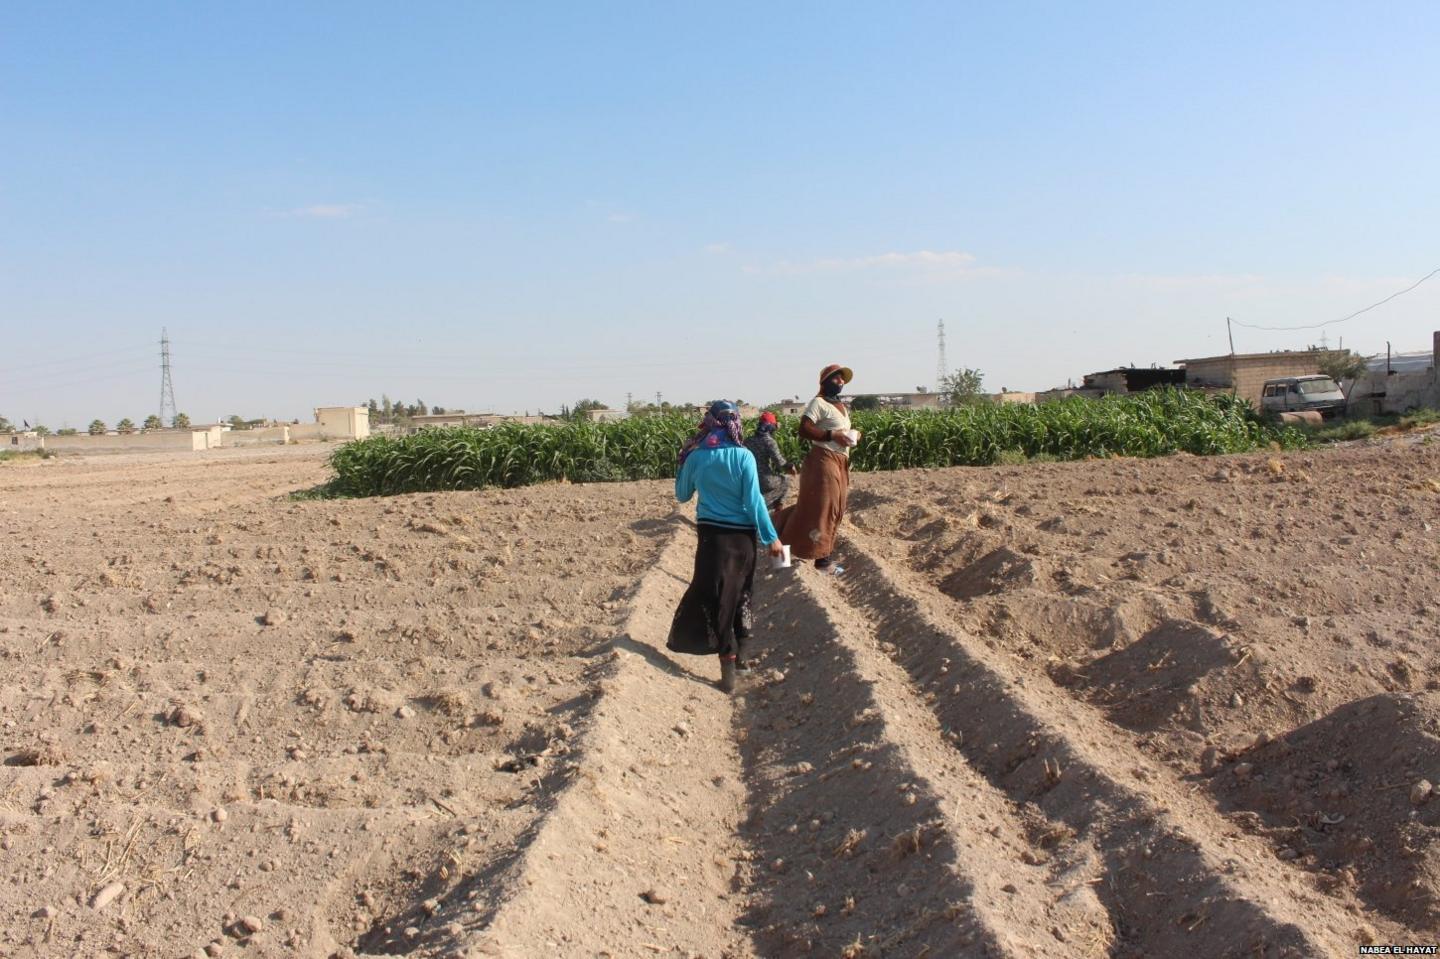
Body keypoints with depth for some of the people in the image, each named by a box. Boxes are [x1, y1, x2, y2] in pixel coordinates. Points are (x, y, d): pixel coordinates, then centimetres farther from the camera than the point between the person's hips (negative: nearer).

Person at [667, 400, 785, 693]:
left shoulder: (696, 457, -5)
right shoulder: (744, 457, -12)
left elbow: (682, 495, 10)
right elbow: (754, 501, -12)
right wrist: (771, 537, -5)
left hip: (710, 534, 1)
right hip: (741, 534, 0)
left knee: (715, 596, 4)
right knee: (739, 592, 18)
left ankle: (728, 663, -3)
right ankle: (739, 650, 32)